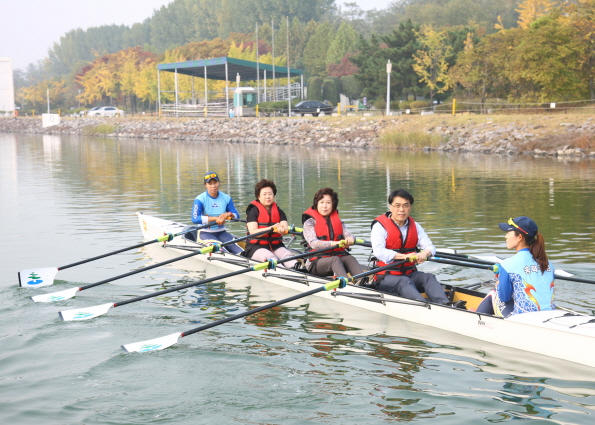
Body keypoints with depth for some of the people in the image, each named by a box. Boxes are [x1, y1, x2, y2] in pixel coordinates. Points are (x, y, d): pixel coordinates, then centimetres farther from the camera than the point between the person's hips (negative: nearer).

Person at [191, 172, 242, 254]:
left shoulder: (226, 198, 6)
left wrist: (229, 214, -19)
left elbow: (237, 216, 6)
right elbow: (195, 219, -22)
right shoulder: (200, 199, -9)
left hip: (221, 232, 4)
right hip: (205, 233, -4)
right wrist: (216, 218, -27)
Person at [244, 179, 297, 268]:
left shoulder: (279, 211, 15)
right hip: (256, 247, -4)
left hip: (276, 246, 4)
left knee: (288, 256, -27)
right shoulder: (253, 210, 0)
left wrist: (282, 230, -30)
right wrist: (271, 228, -27)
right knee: (271, 258, -34)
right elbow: (253, 232, -13)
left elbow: (286, 228, -3)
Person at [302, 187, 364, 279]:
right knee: (335, 260, -34)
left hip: (339, 258, 4)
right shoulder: (310, 222, 2)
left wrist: (350, 239, -27)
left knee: (349, 258, -28)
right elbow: (313, 243, -15)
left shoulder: (338, 221, 18)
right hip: (317, 263, -4)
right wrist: (334, 243, -32)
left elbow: (348, 234, 1)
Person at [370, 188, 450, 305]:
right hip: (386, 277, -5)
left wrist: (425, 253, -25)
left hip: (410, 274, 5)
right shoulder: (380, 226, -5)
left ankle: (445, 305, -47)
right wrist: (403, 256, -35)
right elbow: (378, 251, -22)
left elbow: (430, 246, 2)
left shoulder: (415, 226, 12)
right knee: (404, 282, -33)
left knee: (428, 277, -22)